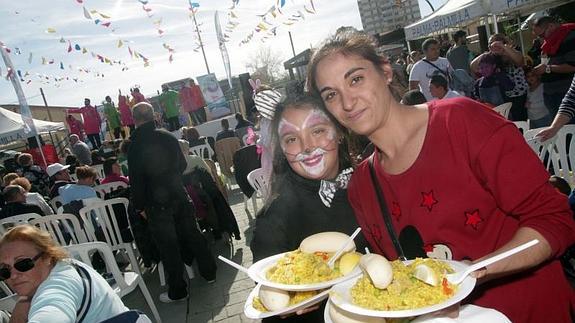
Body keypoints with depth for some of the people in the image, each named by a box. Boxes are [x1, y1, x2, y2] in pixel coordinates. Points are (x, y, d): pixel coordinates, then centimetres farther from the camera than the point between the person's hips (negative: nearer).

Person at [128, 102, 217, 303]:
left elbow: (136, 179, -13)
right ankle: (209, 272, 31)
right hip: (179, 195, 5)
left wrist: (140, 206, -2)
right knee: (192, 234, 18)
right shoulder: (168, 137, -2)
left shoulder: (136, 145, -16)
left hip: (157, 203, -4)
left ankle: (177, 291, 16)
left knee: (168, 246, 5)